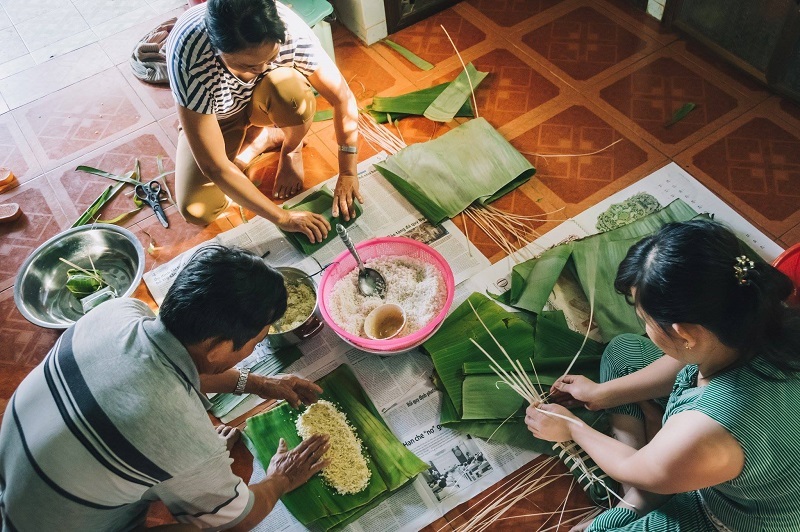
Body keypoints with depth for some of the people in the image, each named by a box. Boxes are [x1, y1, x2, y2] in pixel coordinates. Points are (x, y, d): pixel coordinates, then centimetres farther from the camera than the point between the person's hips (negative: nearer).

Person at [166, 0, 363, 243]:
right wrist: (283, 217, -33)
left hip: (263, 102, 1)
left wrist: (347, 174, -24)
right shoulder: (188, 56, -40)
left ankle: (290, 149, 0)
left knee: (290, 89, -35)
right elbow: (213, 165, -36)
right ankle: (263, 140, 5)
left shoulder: (288, 28, -35)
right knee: (197, 211, -20)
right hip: (213, 117, 0)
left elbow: (343, 97, -22)